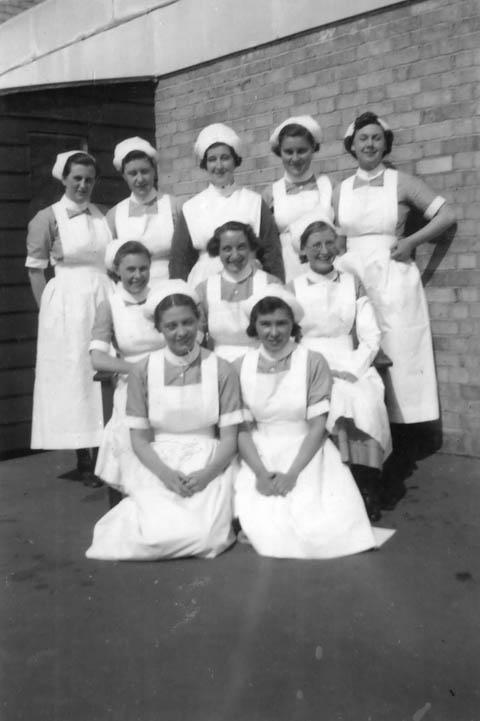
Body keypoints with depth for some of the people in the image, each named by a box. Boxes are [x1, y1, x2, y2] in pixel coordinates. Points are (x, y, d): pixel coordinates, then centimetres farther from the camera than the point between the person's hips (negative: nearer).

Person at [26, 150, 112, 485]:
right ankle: (84, 459, 14)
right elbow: (36, 269, 1)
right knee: (74, 376, 4)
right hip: (68, 304, -3)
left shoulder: (104, 215, 7)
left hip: (105, 300, 4)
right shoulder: (47, 218, -3)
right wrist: (48, 310, -2)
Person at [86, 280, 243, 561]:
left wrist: (206, 474, -19)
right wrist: (165, 474, -17)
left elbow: (229, 438, -2)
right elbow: (139, 438, 0)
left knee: (205, 535, -24)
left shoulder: (221, 370, -2)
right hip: (157, 465, 0)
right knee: (161, 534, -23)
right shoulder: (143, 372, -1)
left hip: (208, 465, 0)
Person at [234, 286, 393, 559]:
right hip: (260, 457, 1)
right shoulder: (242, 367, 2)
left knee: (321, 529, -22)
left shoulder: (313, 362, -5)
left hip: (306, 454, -1)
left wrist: (291, 473, -19)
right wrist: (261, 472, -17)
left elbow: (318, 426, -7)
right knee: (266, 529, -22)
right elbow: (242, 428, 0)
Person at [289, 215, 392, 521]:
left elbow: (371, 336, 4)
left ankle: (368, 487, -18)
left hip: (352, 368, 1)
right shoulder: (293, 289, 6)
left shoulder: (353, 284, 11)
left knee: (366, 402, -29)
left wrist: (352, 370, -12)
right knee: (340, 404, -31)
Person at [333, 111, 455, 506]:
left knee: (395, 365, -2)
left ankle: (392, 470, 7)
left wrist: (411, 241, -8)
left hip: (393, 283, -2)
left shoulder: (401, 182, 2)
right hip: (352, 281, 3)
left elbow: (446, 215, 3)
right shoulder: (340, 191, 11)